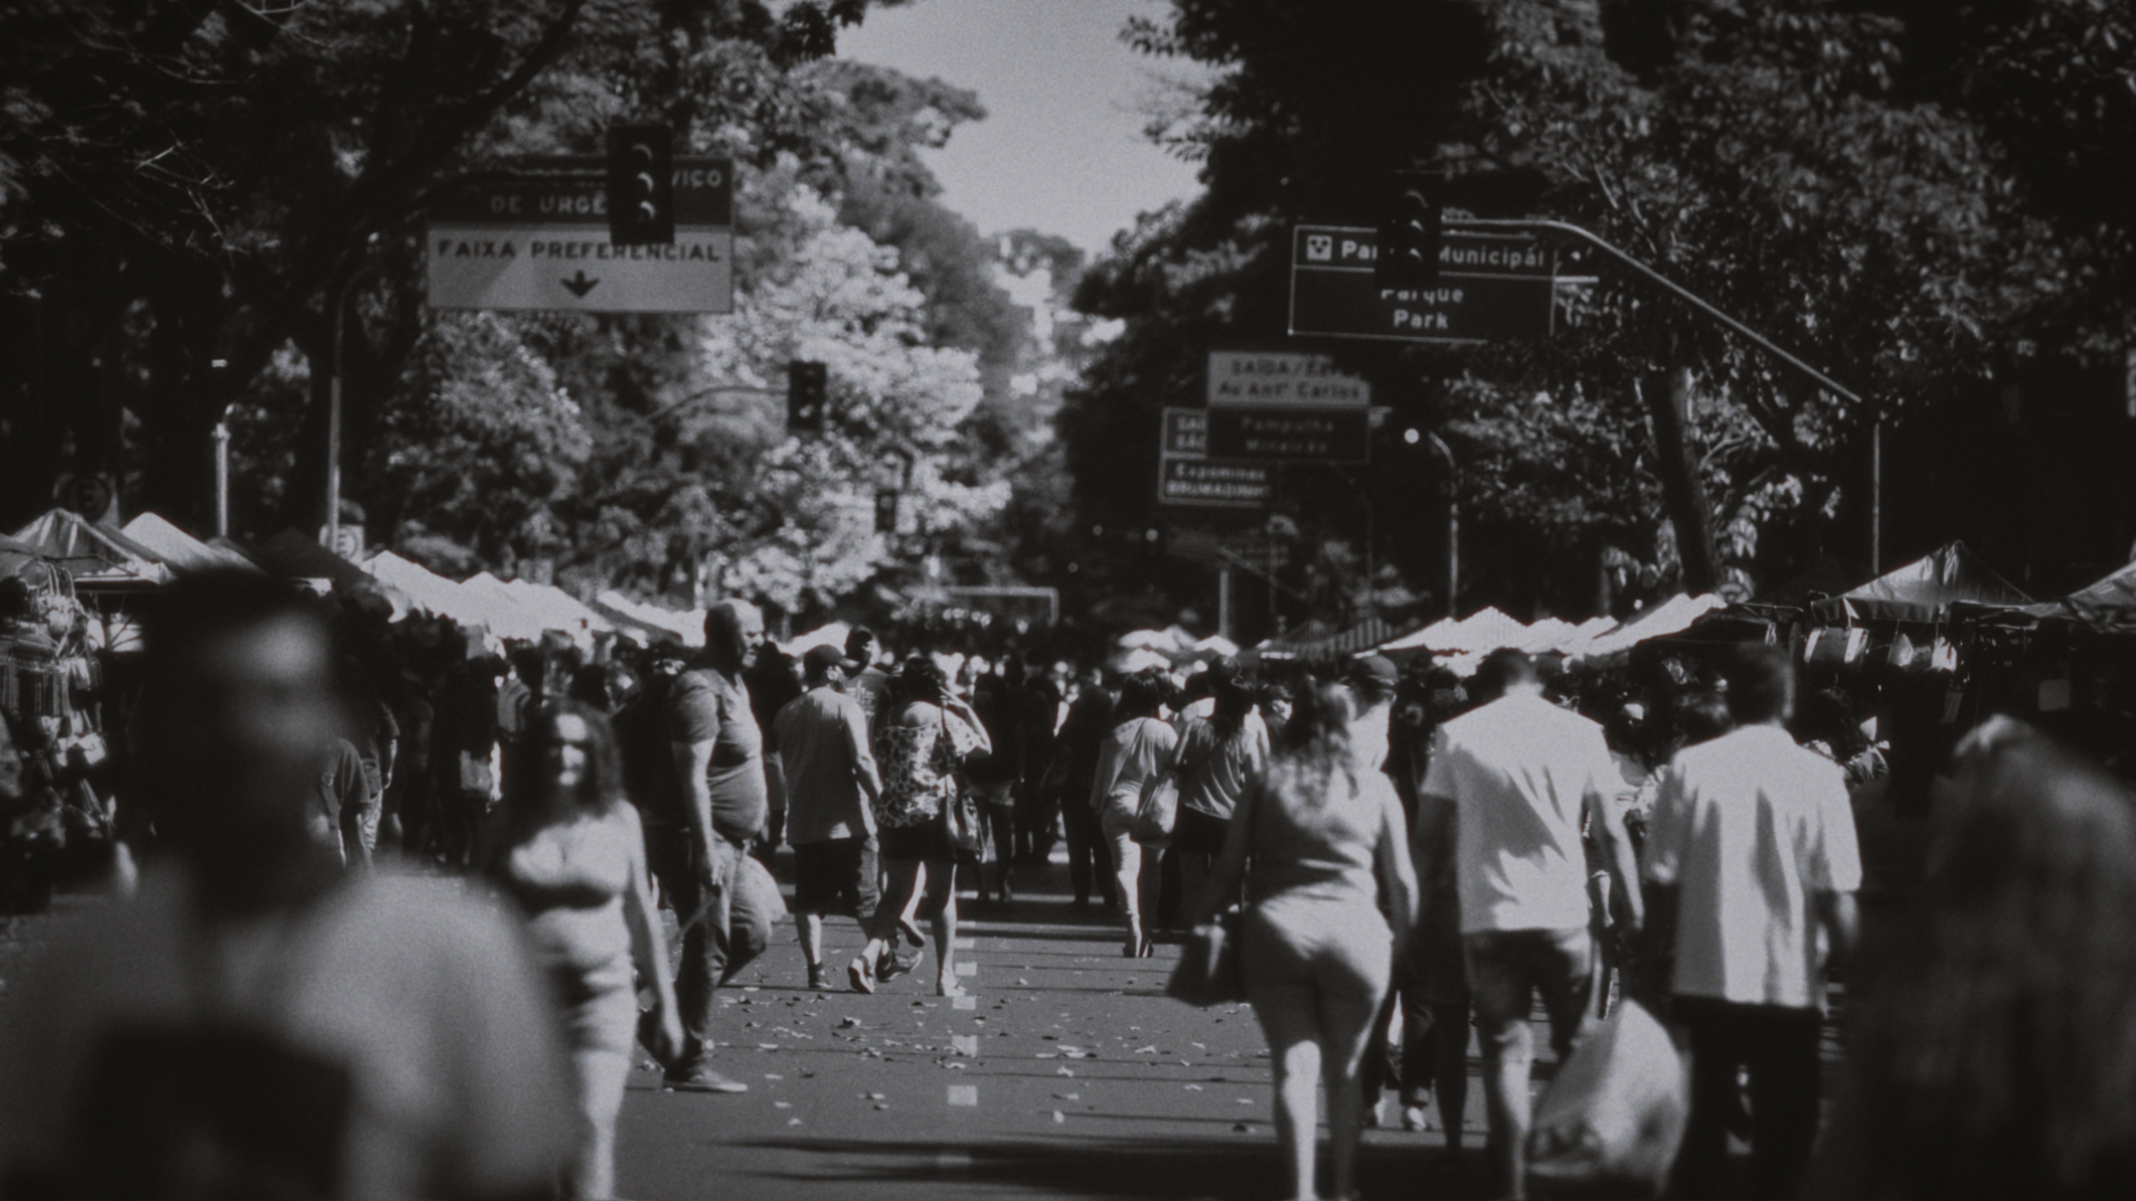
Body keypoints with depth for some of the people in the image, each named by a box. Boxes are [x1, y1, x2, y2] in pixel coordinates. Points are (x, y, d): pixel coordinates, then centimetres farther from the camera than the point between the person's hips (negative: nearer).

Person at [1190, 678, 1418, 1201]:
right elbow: (1400, 879, 7)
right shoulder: (1375, 789, 5)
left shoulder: (1266, 785, 6)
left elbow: (1228, 870, 6)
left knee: (1295, 1065, 1)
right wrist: (1404, 939, 19)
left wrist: (1199, 922, 18)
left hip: (1276, 930, 0)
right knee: (1344, 1070, 13)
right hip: (1353, 937, 0)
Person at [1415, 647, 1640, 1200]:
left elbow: (1428, 835, -1)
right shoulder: (1580, 732, 3)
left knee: (1505, 1051, 5)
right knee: (1579, 1049, 15)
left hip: (1488, 916, 0)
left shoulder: (1456, 735, 2)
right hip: (1563, 914, 0)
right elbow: (1613, 831, 1)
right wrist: (1634, 909, 7)